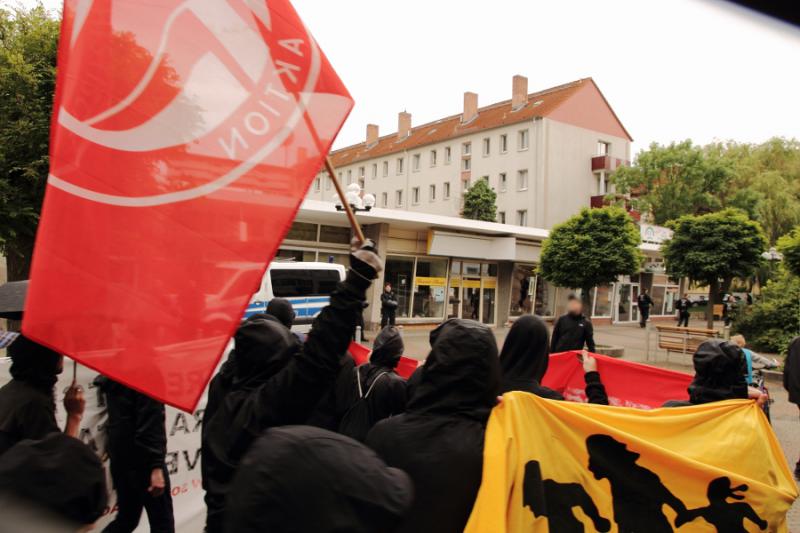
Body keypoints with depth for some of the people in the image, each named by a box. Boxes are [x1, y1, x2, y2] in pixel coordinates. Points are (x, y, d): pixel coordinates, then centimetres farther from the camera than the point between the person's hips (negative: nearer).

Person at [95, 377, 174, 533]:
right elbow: (152, 423, -22)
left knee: (126, 519, 19)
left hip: (119, 459, 8)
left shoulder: (110, 379, 9)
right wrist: (156, 465, -23)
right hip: (142, 460, -8)